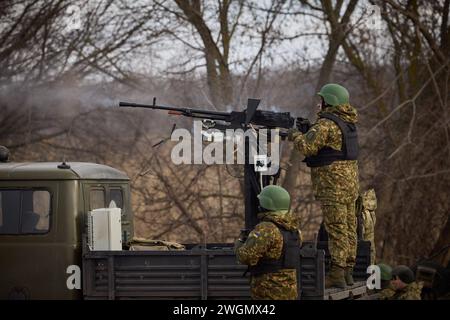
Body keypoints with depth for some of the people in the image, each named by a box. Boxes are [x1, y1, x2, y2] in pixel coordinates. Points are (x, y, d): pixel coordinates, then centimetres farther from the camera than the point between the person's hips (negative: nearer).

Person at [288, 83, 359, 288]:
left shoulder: (326, 124, -15)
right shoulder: (348, 122, 14)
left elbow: (307, 147, -21)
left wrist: (295, 135, -2)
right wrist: (305, 130, 13)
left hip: (333, 184, -9)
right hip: (350, 182, 9)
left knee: (336, 229, -10)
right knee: (348, 227, 10)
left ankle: (336, 274, -11)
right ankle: (347, 271, 15)